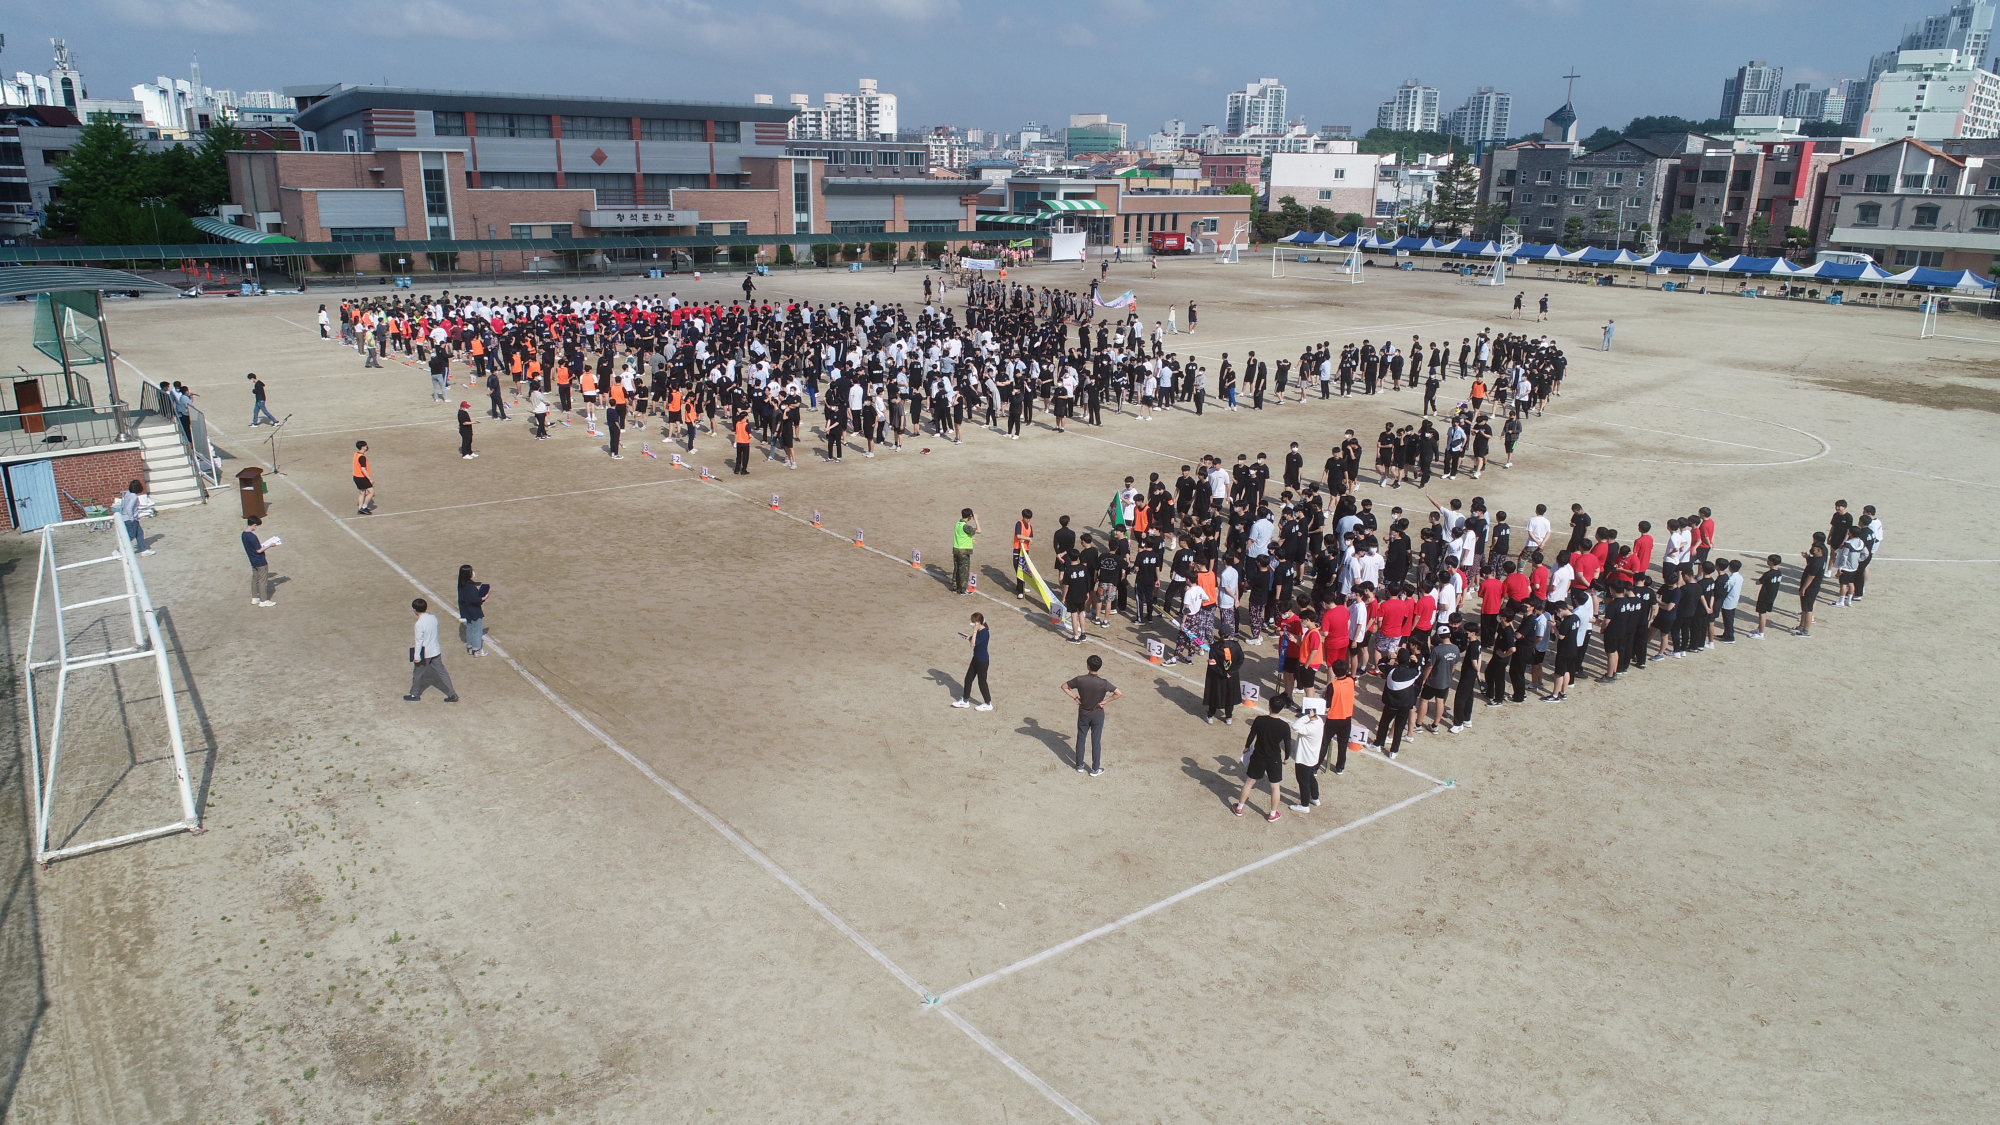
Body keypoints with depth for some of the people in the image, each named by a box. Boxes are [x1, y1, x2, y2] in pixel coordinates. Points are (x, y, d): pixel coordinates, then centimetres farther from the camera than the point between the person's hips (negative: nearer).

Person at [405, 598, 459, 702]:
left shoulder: (419, 624, -23)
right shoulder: (433, 617, -4)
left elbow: (419, 641, -20)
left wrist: (417, 656, -12)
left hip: (424, 654, -6)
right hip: (436, 651, 6)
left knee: (417, 673, 15)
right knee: (442, 672, 11)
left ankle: (414, 694, 32)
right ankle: (452, 694, 9)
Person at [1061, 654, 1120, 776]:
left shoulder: (1080, 680, -18)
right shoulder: (1103, 683, -23)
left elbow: (1064, 686, -7)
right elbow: (1119, 694, -22)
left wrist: (1075, 698, -2)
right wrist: (1105, 701, -12)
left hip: (1083, 714, 1)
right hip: (1098, 715, -1)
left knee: (1080, 739, 17)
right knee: (1096, 742, 11)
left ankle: (1079, 766, 29)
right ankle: (1095, 769, 20)